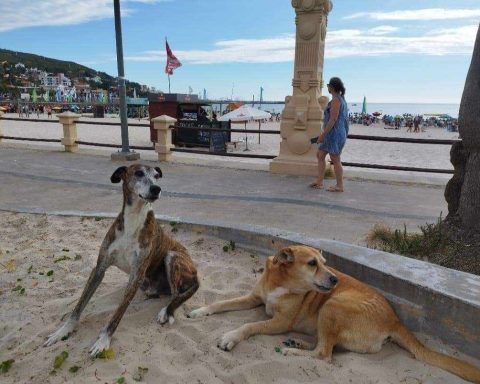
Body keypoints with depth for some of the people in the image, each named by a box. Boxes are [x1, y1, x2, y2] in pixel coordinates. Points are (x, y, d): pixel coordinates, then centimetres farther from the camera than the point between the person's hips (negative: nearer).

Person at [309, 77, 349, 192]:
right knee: (320, 155, 14)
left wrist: (323, 135, -19)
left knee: (335, 160, -2)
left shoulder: (335, 100, -15)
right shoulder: (341, 99, 15)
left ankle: (339, 186, 8)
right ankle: (319, 182, 17)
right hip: (333, 134, 10)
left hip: (334, 134, -10)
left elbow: (333, 119, -21)